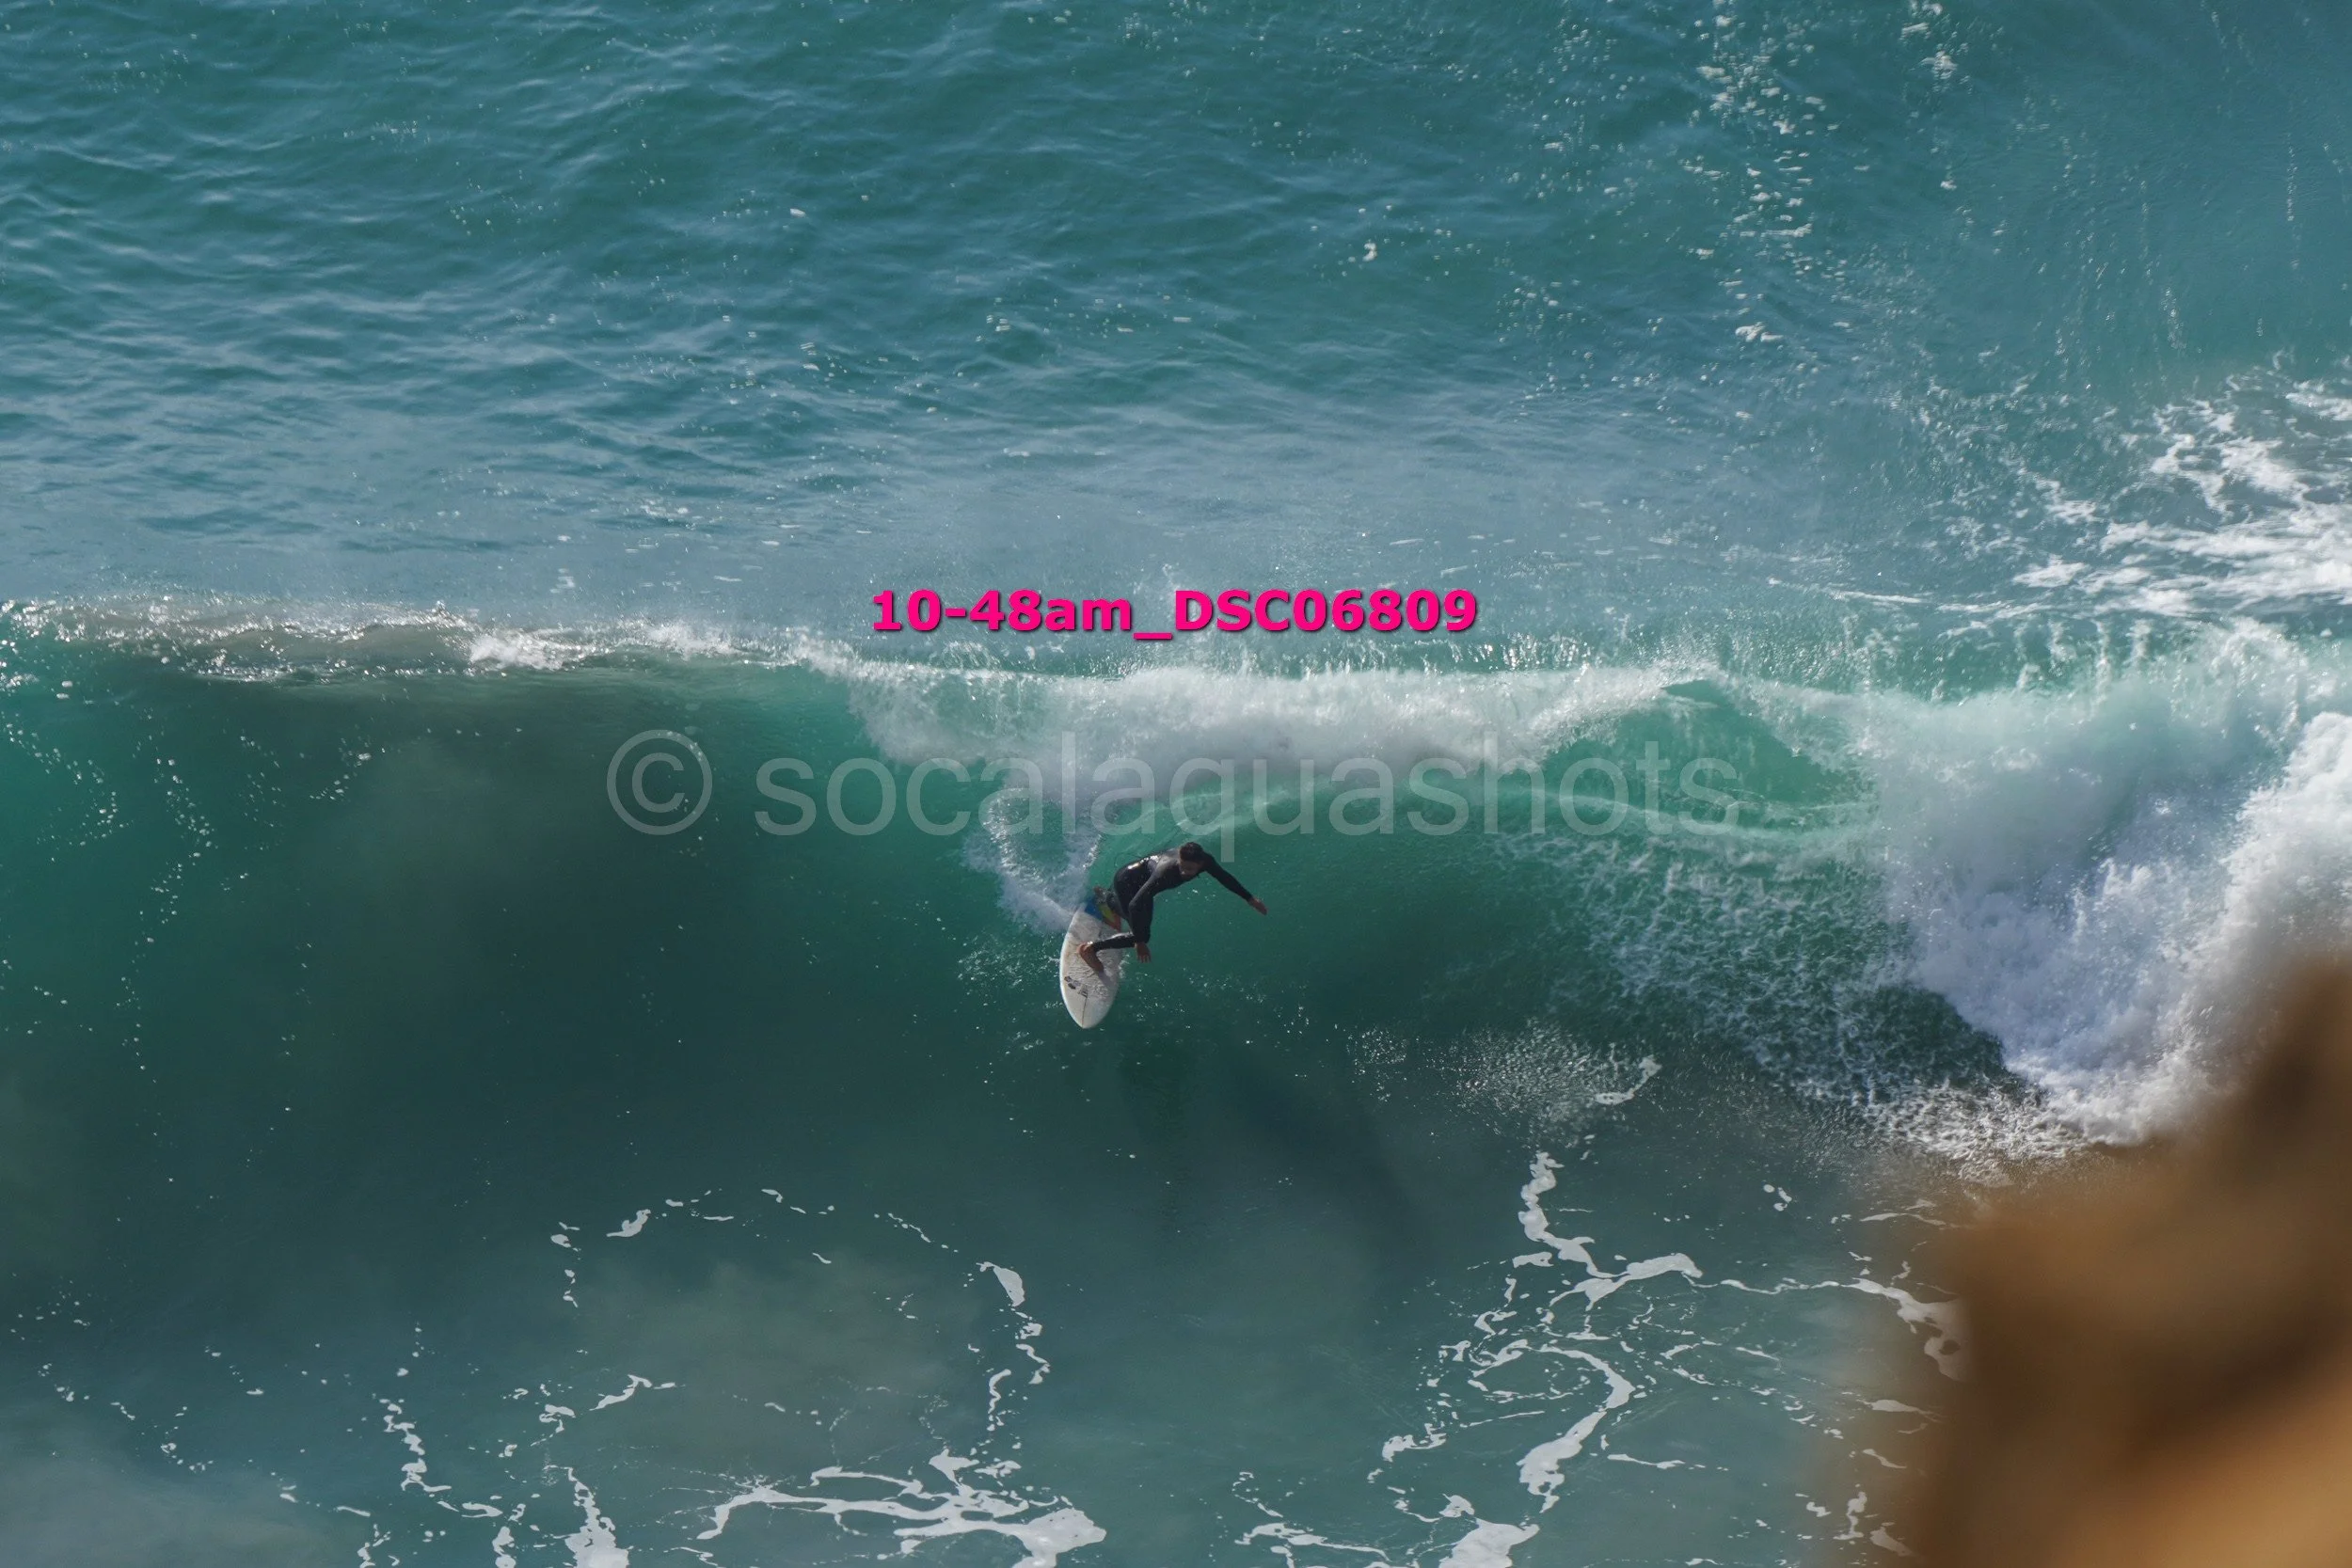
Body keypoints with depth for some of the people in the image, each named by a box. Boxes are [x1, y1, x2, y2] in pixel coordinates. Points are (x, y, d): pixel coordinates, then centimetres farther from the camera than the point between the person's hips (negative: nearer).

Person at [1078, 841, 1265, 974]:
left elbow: (1224, 877, -7)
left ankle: (1105, 898, 62)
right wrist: (1140, 942, -43)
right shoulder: (1166, 872, -47)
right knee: (1140, 935, -14)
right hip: (1127, 880, -7)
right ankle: (1090, 948, 1)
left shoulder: (1205, 860, -30)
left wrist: (1249, 898, 1)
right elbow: (1136, 904, -45)